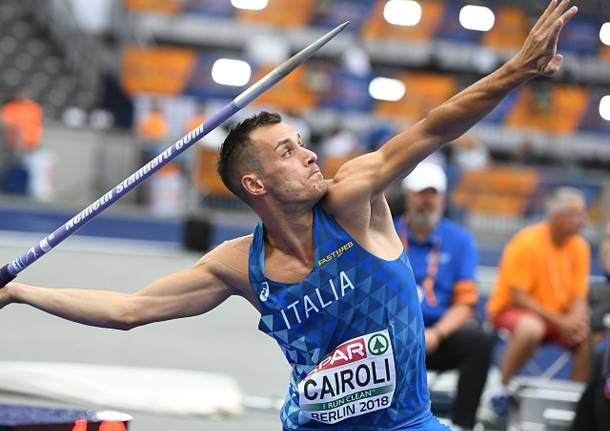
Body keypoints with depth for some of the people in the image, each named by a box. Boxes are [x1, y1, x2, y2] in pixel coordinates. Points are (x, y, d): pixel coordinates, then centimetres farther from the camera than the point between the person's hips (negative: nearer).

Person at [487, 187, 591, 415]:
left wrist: (576, 321, -19)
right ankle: (502, 389, -19)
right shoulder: (527, 242, -18)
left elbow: (578, 296, 4)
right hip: (511, 309, -6)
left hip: (560, 315, 6)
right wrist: (558, 321, -21)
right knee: (531, 329, -38)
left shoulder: (580, 247, 0)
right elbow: (517, 296, -18)